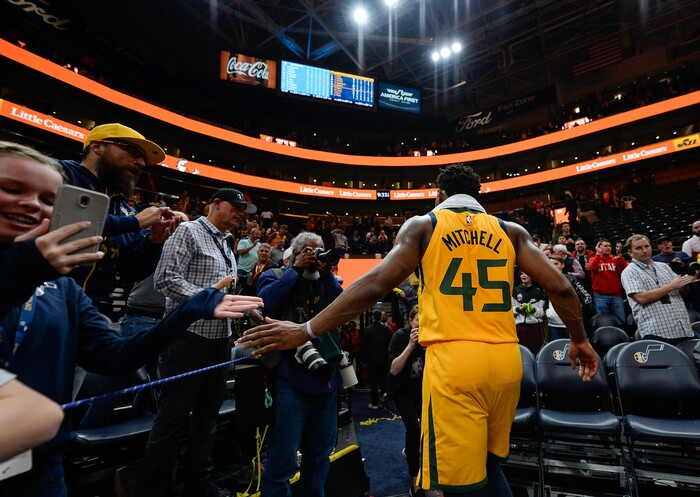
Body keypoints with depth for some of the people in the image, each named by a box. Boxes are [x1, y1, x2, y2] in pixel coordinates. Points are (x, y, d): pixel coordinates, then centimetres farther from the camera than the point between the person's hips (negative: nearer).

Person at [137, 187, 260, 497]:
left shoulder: (226, 245, 18)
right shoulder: (189, 231, -6)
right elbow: (166, 279, -17)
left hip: (220, 338, 8)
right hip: (189, 336, -8)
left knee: (208, 414, 16)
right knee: (173, 417, 3)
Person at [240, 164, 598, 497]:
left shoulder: (422, 225, 2)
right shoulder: (511, 231, 12)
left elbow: (375, 285, -8)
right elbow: (559, 288, 8)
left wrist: (307, 331, -5)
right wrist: (579, 340, 26)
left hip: (453, 361, -5)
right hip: (506, 360, 5)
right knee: (488, 463, 25)